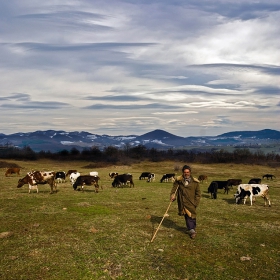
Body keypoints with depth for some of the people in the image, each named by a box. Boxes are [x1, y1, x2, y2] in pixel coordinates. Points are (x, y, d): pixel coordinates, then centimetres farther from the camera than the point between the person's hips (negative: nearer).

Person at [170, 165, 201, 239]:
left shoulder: (195, 182, 0)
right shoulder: (178, 180, 0)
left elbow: (198, 193, 6)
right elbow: (174, 188, 3)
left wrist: (196, 202, -1)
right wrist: (173, 196, -15)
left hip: (191, 202, 0)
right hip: (182, 202, 0)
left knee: (192, 216, 3)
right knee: (187, 216, 0)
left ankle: (192, 229, 17)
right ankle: (192, 230, 7)